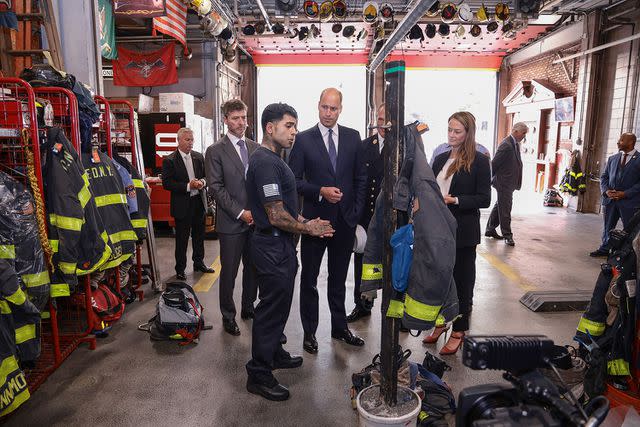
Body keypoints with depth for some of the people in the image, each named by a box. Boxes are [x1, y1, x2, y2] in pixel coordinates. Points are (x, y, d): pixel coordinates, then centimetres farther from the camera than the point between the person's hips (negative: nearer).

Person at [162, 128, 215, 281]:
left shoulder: (199, 157, 6)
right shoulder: (169, 160, -9)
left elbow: (206, 175, 14)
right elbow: (166, 183, -14)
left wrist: (202, 182, -9)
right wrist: (188, 186, -22)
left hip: (198, 202, 5)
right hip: (182, 205, -5)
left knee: (199, 235, 16)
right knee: (182, 239, 5)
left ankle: (199, 263, 33)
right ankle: (180, 269, 18)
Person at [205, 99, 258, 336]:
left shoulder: (255, 148, 10)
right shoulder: (215, 151, -4)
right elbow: (216, 187, -9)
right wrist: (240, 213, -14)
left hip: (256, 219, 5)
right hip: (231, 222, -4)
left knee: (253, 268, 14)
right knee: (229, 271, 6)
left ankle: (248, 307, 31)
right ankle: (228, 315, 22)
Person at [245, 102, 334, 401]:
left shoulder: (273, 159, 13)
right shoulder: (265, 162, -21)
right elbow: (276, 217, -25)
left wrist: (307, 222, 4)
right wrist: (308, 228, -10)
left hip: (280, 245, 10)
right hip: (273, 246, -10)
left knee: (279, 305, 22)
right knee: (272, 308, 1)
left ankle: (274, 353, 41)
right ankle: (258, 375, 17)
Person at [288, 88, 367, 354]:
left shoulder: (353, 137, 5)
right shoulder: (304, 139, -3)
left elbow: (361, 177, 8)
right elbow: (294, 180, -4)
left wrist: (357, 211, 1)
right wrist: (321, 191, -18)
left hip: (345, 220, 3)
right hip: (315, 219, -2)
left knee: (339, 278, 16)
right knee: (309, 279, 8)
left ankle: (339, 328, 32)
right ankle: (309, 332, 23)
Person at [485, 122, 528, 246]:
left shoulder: (515, 144, 10)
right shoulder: (506, 145, -19)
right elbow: (494, 163, -18)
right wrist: (492, 179, -7)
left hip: (510, 183, 10)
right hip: (504, 182, -10)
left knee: (500, 206, 17)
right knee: (505, 208, -2)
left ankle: (490, 229, 27)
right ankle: (507, 235, 6)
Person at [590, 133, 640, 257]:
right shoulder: (613, 158, 11)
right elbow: (604, 177, 13)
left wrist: (626, 193, -15)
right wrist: (606, 191, -4)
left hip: (629, 201, -5)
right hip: (610, 200, 5)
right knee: (608, 226, 14)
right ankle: (604, 249, 27)